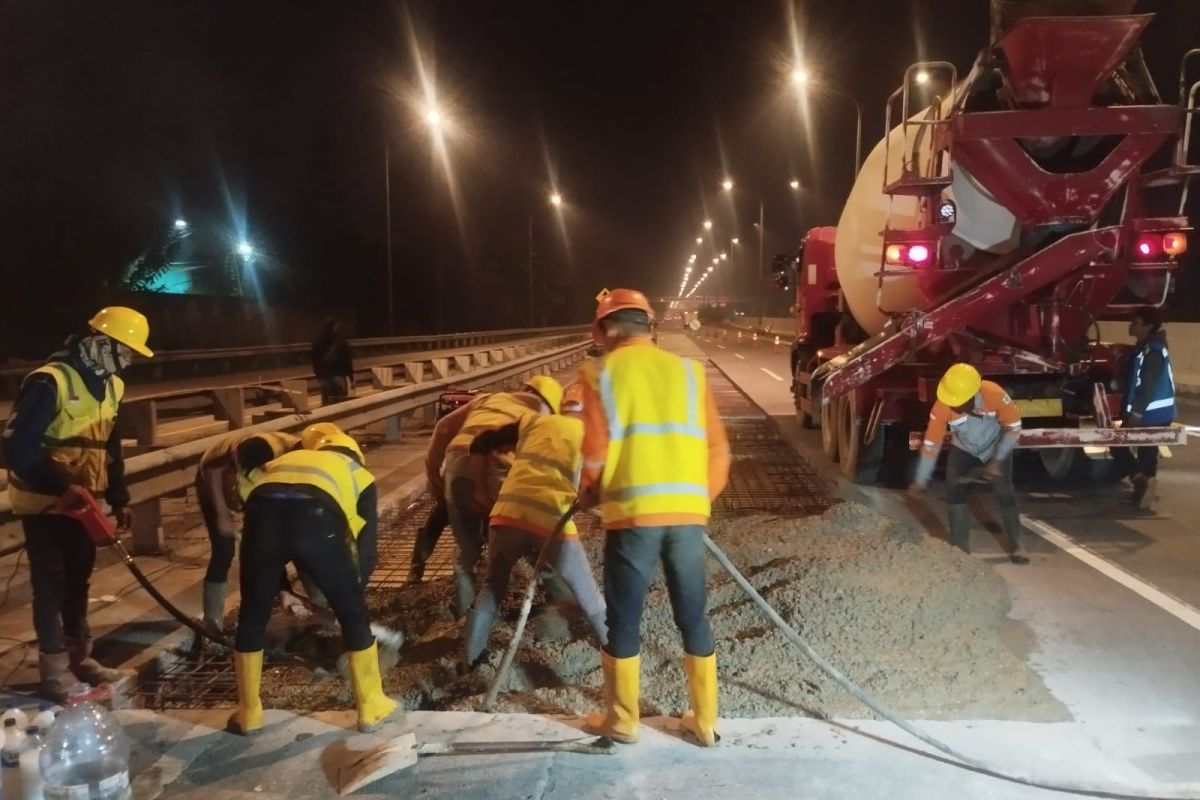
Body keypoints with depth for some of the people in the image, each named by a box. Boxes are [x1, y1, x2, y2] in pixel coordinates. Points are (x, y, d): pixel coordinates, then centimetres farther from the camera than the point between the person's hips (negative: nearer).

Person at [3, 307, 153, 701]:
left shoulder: (111, 386, 6)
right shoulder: (49, 381, -20)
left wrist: (119, 499, 11)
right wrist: (62, 486, -29)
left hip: (82, 502, 7)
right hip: (43, 501, -7)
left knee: (78, 579, 15)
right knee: (51, 583, -1)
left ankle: (80, 657, 27)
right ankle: (55, 670, 8)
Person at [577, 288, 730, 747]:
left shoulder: (602, 372, 3)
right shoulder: (687, 371, 11)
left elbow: (595, 450, -2)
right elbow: (717, 448, 8)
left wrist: (588, 491, 17)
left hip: (632, 512, -3)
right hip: (688, 512, 3)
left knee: (624, 619, 12)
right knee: (693, 617, 14)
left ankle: (621, 721, 24)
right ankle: (704, 722, 24)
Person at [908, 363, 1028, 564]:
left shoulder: (995, 394, -36)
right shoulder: (942, 406, -32)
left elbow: (1014, 427, -21)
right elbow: (931, 444, -24)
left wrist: (997, 460, -25)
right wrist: (921, 482, -21)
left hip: (996, 448, -1)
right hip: (963, 450, 1)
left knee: (1005, 493, -9)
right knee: (954, 492, -12)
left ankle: (1016, 545, 9)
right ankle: (960, 547, 0)